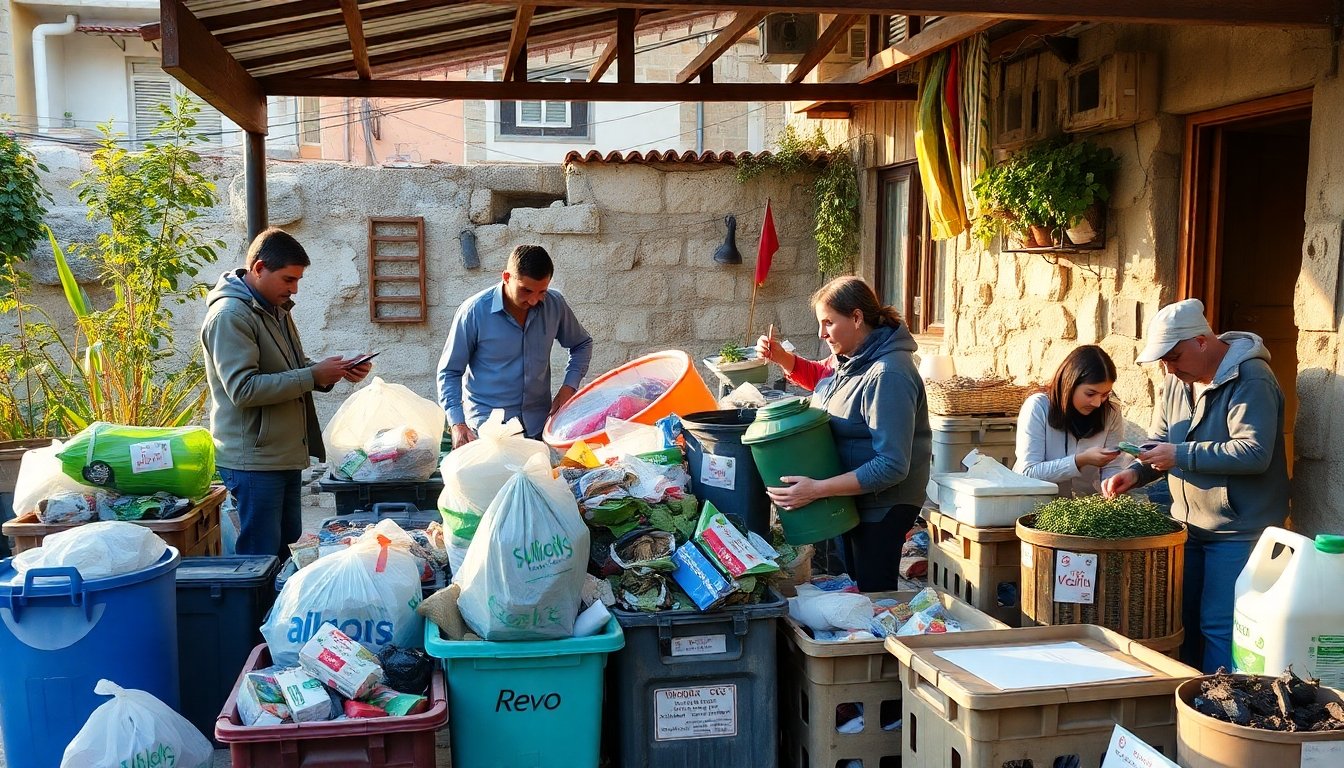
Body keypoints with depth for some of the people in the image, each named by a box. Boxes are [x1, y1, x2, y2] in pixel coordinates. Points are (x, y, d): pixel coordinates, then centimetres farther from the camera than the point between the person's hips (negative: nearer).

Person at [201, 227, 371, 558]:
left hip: (286, 454, 9)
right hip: (254, 460, -9)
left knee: (287, 547, 16)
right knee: (261, 558, -2)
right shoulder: (229, 315, -16)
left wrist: (334, 372, 3)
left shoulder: (276, 310, 14)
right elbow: (243, 389, -25)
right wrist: (313, 376, -23)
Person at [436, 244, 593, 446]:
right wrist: (458, 424, -15)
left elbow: (582, 344, 17)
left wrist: (569, 387, 1)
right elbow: (449, 372, -3)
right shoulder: (474, 311, -12)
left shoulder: (554, 304, -2)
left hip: (539, 423, 3)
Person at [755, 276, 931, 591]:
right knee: (855, 585, 22)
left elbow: (892, 466, -33)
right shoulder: (850, 356, 0)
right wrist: (781, 358, 5)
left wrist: (817, 489, -34)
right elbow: (822, 376, 24)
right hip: (853, 498, 9)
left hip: (881, 503, -9)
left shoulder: (887, 376, -30)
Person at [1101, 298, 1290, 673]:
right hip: (1188, 525, 8)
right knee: (1181, 621, 13)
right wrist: (1135, 473, -3)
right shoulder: (1179, 380, 11)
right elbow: (1161, 442, 16)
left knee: (1219, 628, -7)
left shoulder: (1250, 380, -16)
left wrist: (1181, 456, -23)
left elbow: (1254, 452, -26)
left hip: (1237, 531, -8)